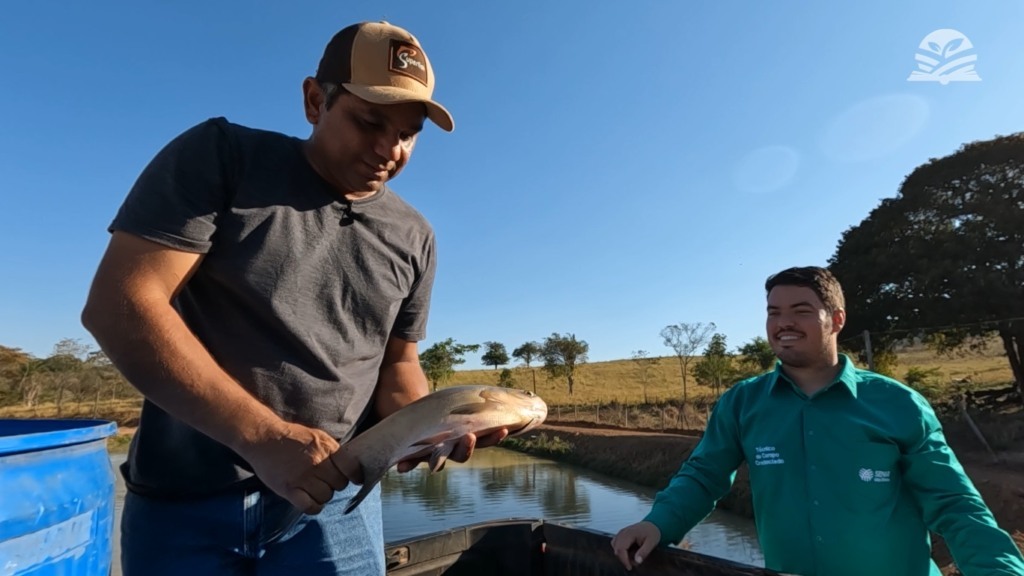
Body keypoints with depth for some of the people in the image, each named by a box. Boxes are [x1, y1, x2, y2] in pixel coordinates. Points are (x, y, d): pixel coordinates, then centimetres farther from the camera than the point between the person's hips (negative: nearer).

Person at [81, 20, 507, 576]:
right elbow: (117, 305, -15)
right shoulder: (220, 156, -8)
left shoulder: (413, 237, 1)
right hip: (181, 500, -1)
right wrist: (264, 438, -23)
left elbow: (396, 363, 6)